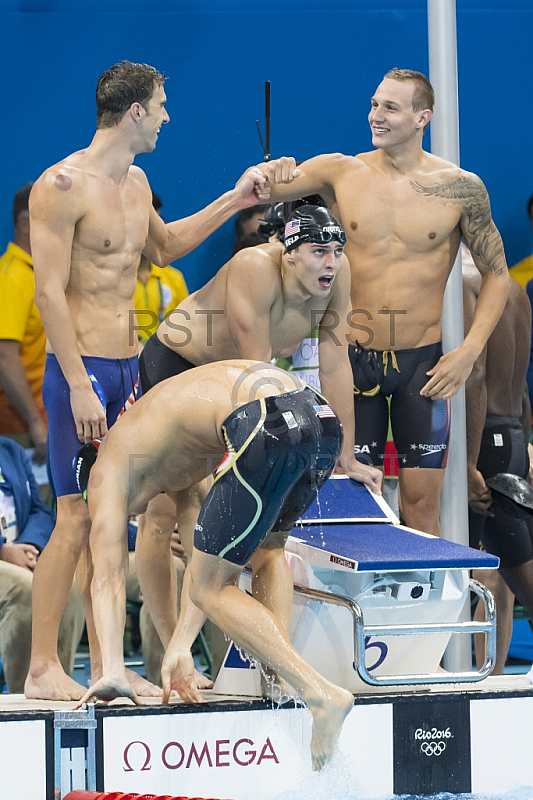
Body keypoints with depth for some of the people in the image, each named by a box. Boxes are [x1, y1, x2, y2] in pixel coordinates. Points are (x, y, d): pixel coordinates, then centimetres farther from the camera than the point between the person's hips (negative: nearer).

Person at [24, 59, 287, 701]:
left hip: (128, 368, 8)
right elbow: (49, 292, -16)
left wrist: (232, 202, 29)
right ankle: (42, 669, -5)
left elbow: (163, 246, 35)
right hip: (81, 369, -8)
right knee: (76, 519, -10)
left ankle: (104, 663, 14)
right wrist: (80, 386, -20)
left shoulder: (135, 182, 14)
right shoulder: (63, 185, -13)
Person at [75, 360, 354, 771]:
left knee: (212, 593, 7)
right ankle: (282, 678, 24)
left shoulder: (109, 464, 21)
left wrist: (113, 672, 8)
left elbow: (108, 576, 12)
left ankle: (320, 691, -7)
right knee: (268, 543, 35)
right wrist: (181, 645, 36)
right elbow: (218, 563, 39)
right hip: (325, 420, 8)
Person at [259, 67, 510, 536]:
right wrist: (270, 173, -27)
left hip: (423, 361, -1)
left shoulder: (460, 189, -3)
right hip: (354, 357, 1)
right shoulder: (340, 173, -1)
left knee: (422, 501, -1)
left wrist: (470, 352, -5)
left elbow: (497, 274, 5)